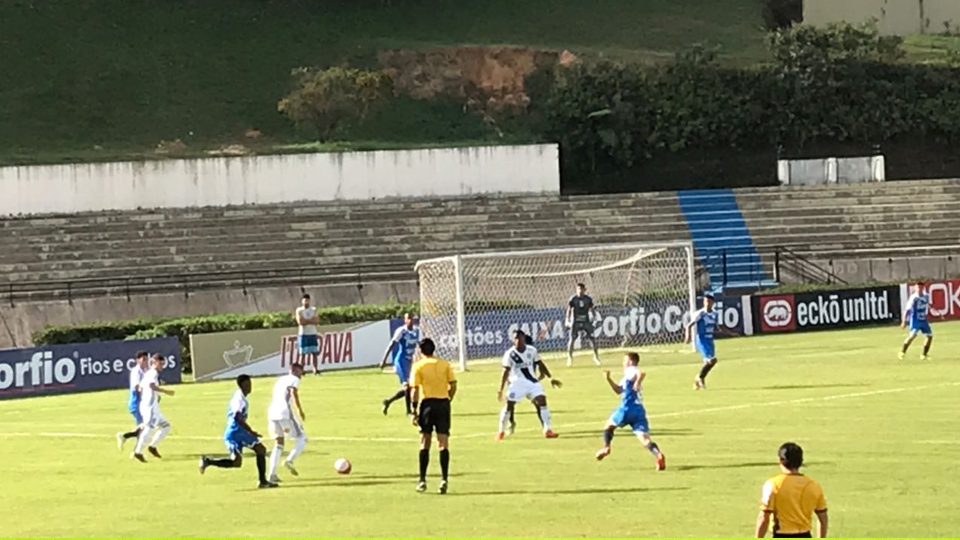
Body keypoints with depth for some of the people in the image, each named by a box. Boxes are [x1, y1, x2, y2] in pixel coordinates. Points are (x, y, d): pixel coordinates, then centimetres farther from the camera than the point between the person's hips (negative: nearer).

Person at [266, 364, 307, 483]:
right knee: (302, 439, 5)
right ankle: (289, 460, -17)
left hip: (272, 414, 7)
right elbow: (294, 393, -15)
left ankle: (272, 473, 4)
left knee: (278, 445, 15)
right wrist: (300, 410, -19)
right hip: (285, 413, -7)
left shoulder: (280, 380, 28)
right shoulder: (294, 380, 5)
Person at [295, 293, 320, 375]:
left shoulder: (313, 310, 10)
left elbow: (317, 321, -2)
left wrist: (306, 321, -10)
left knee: (314, 352, -1)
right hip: (303, 334, -3)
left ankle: (315, 369, -2)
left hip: (313, 334, 3)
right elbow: (300, 322, -13)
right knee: (303, 353, -4)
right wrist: (311, 320, -8)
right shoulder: (299, 310, 1)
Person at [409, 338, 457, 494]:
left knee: (424, 443, 9)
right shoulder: (444, 364, 7)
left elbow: (415, 389, -6)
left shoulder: (418, 366, -1)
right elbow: (453, 386, 3)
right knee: (443, 443, 0)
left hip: (427, 403, -2)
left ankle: (422, 481, 12)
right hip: (443, 402, 2)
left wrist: (415, 411, -4)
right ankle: (444, 479, -9)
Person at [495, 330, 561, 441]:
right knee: (509, 405, -7)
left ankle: (547, 430, -8)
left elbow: (541, 365, 11)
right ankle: (501, 431, 11)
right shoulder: (510, 354, -8)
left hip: (532, 382, 3)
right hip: (517, 383, -3)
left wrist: (550, 378, 8)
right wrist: (501, 390, -12)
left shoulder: (532, 351, 1)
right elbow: (506, 372, -8)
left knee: (541, 401, -11)